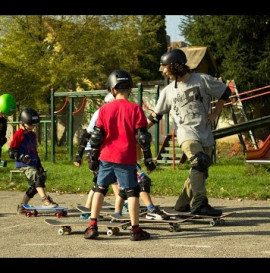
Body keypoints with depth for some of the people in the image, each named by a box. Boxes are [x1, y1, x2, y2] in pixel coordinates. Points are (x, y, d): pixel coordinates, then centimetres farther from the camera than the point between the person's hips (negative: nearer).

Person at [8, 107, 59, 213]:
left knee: (34, 185, 7)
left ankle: (22, 207, 17)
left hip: (33, 164, 9)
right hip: (23, 164, -9)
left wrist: (39, 164, 24)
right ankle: (45, 200, -34)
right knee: (37, 177, -27)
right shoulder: (19, 135, -7)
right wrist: (21, 157, -25)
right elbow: (11, 152, -10)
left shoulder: (33, 135, 18)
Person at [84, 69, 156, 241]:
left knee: (100, 189, 13)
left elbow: (96, 137, 3)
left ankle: (92, 227, 8)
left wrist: (94, 158, 11)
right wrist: (148, 159, 0)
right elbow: (143, 137, -7)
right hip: (126, 159, -2)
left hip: (106, 157, 2)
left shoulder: (105, 109, 2)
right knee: (132, 191, 5)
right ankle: (135, 230, 3)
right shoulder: (135, 109, -5)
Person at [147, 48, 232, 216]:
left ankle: (183, 204, 21)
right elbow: (155, 115, 15)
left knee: (200, 170, 6)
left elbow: (225, 92, 10)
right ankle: (199, 203, -33)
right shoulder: (168, 91, 9)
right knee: (200, 161, -27)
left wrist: (215, 114, 5)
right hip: (186, 132, -2)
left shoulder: (202, 80, 1)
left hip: (205, 134, 2)